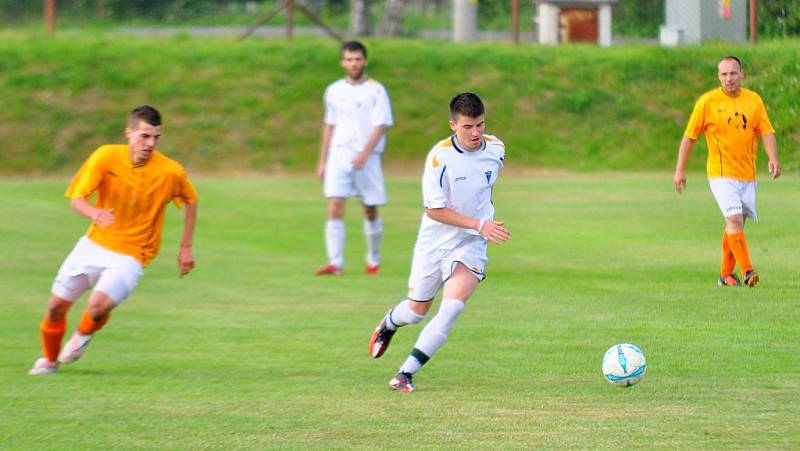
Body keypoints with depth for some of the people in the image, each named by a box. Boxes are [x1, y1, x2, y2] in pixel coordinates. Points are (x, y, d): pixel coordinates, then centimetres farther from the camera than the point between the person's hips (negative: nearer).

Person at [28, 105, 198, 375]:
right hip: (94, 244, 3)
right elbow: (76, 198, -14)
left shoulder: (171, 172, -14)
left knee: (98, 306, -26)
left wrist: (185, 248, 6)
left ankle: (83, 335, 12)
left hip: (130, 255, -2)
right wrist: (95, 214, -37)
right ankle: (49, 360, 33)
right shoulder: (106, 156, -13)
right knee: (56, 306, 3)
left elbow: (191, 200, 6)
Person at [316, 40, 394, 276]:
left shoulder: (376, 90, -3)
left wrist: (364, 153, -24)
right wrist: (322, 161, 14)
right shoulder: (334, 90, 9)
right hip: (339, 154, 2)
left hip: (367, 158, -2)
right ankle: (335, 264, -16)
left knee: (370, 211, 8)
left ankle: (373, 261, 27)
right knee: (334, 208, -13)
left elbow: (380, 126, -10)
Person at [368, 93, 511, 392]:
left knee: (452, 307, -22)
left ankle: (406, 374, -16)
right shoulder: (440, 156, -22)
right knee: (416, 312, 15)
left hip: (470, 245, 2)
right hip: (434, 242, -2)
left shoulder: (496, 149, -6)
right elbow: (433, 210, -21)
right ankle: (389, 323, 54)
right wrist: (480, 224, -26)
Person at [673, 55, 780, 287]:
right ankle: (746, 271, -21)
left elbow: (767, 132, 1)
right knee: (734, 220, -18)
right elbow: (689, 136, 1)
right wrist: (680, 170, -1)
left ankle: (726, 274, 22)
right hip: (721, 173, -4)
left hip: (748, 174, 4)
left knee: (735, 225, 9)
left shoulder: (754, 100, 5)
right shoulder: (707, 101, -4)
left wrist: (773, 159, -17)